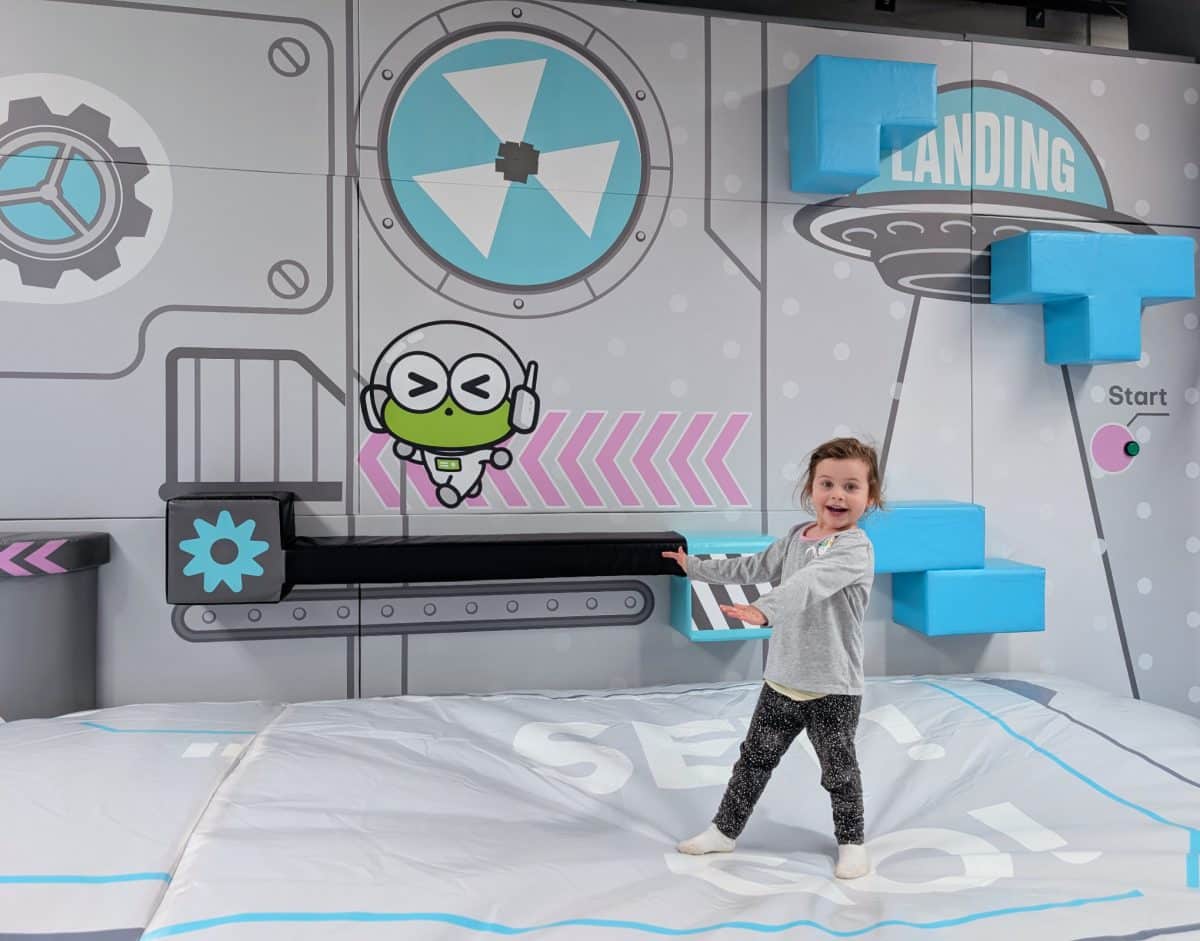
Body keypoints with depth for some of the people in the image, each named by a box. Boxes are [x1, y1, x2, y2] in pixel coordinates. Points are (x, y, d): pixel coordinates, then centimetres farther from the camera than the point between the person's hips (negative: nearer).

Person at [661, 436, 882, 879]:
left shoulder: (856, 548, -19)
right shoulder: (796, 537, 5)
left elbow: (809, 584, -37)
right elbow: (752, 568, 19)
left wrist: (764, 610, -52)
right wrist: (695, 566, 26)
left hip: (832, 689, -6)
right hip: (781, 680, 6)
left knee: (838, 771, 11)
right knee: (755, 758, 15)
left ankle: (851, 842, 32)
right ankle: (725, 829, 29)